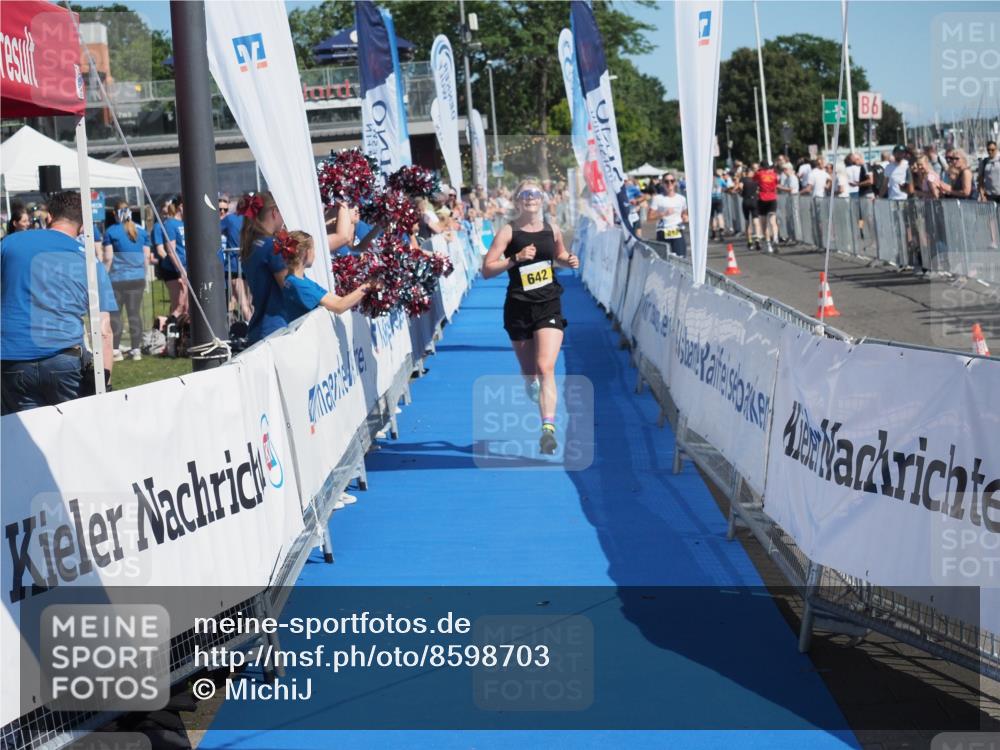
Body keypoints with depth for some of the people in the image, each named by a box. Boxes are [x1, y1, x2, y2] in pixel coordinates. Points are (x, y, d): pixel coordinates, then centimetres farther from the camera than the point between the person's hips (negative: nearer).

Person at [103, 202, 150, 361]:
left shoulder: (111, 232, -6)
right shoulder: (141, 231, 6)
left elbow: (108, 258, -8)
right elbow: (147, 256, 9)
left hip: (117, 279, -4)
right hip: (137, 279, 4)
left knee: (115, 314, 4)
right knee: (135, 313, 7)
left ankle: (116, 350, 1)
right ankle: (136, 349, 8)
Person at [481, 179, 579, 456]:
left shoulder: (552, 230, 5)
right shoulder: (509, 232, -5)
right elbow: (487, 269, -10)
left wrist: (569, 261, 3)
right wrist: (516, 258, -20)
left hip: (549, 307, 0)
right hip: (518, 308, 0)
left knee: (545, 368, -16)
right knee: (528, 371, 12)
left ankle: (548, 428, -23)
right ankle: (535, 395, 48)